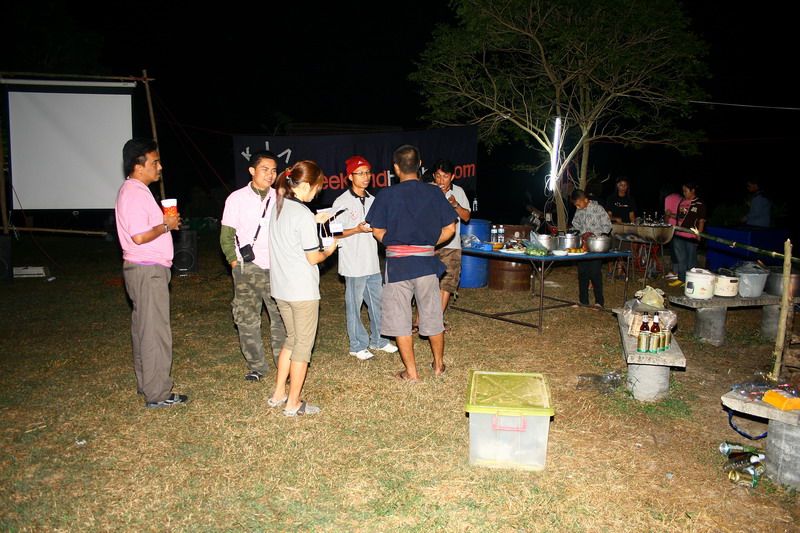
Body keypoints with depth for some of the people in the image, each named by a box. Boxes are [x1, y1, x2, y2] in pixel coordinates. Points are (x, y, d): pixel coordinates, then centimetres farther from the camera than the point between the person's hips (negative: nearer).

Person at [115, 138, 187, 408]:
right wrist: (166, 226, -12)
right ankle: (157, 394, 3)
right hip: (148, 271, -11)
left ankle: (145, 384, 29)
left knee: (143, 329, 17)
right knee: (155, 333, -5)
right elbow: (139, 237, -26)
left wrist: (164, 222, 9)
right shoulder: (136, 193, -18)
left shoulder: (133, 190, 15)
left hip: (144, 270, 11)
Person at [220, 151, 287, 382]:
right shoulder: (237, 198, 4)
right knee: (247, 319, 4)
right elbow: (226, 235, 7)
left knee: (282, 318, -2)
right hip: (247, 268, 0)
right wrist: (234, 263, -1)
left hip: (276, 268, 0)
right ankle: (257, 366, 18)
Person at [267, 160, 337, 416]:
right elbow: (313, 258, -16)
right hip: (302, 290, -8)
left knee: (292, 338, 21)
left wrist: (313, 220, 16)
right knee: (303, 344, 5)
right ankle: (293, 403, 14)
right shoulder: (303, 214, -19)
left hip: (280, 287, 8)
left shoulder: (278, 206, 5)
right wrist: (329, 250, 4)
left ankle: (278, 394, 27)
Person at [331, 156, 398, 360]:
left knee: (378, 302, 12)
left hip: (373, 263, 6)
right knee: (354, 306, 3)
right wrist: (357, 230, -21)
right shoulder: (342, 202, -8)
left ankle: (378, 340, 28)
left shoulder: (372, 200, 12)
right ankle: (358, 345, 16)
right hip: (353, 264, -6)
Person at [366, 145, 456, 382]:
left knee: (400, 318, 9)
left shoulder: (387, 195, -6)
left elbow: (377, 231, -3)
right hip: (426, 262, 3)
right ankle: (438, 364, 30)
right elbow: (449, 229, 1)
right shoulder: (434, 193, 1)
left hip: (397, 264, -2)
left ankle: (411, 372, 14)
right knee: (432, 316, 16)